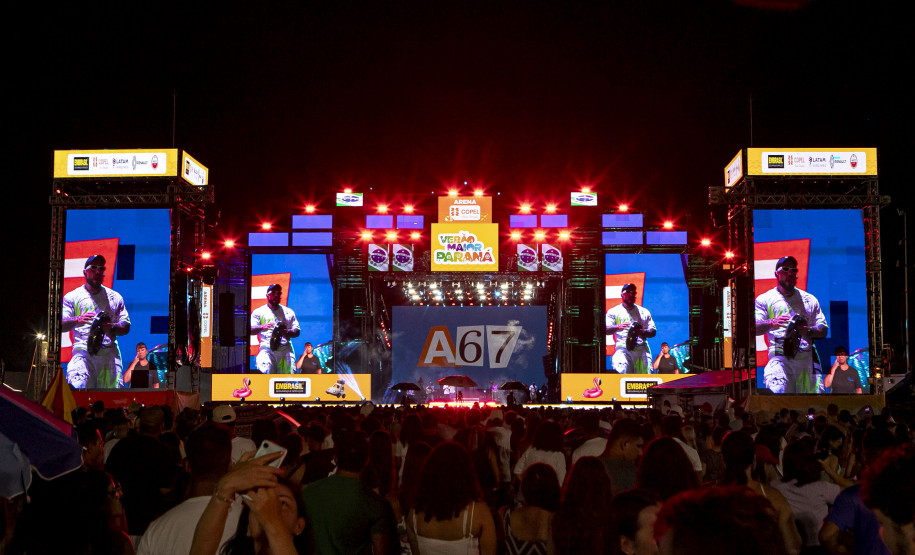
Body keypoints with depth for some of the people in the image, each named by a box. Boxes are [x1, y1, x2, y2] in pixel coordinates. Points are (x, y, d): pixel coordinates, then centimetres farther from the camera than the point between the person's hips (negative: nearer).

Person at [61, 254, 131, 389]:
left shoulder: (115, 297, 21)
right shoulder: (72, 296, 14)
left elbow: (126, 327, 17)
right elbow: (61, 325, 3)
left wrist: (112, 327, -5)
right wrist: (77, 320, -18)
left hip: (109, 352, 2)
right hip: (83, 352, -2)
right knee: (76, 387, -25)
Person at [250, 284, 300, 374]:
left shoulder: (288, 312, 21)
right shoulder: (259, 312, 15)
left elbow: (297, 331, 17)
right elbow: (251, 330, 4)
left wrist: (287, 332, -5)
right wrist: (262, 327, -17)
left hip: (285, 349, 2)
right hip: (267, 349, -2)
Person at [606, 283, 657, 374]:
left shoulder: (644, 312, 21)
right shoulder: (613, 312, 13)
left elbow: (653, 331, 17)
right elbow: (606, 330, 2)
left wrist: (642, 332, -6)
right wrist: (618, 327, -19)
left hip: (642, 349, 3)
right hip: (623, 349, -3)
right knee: (620, 373, -25)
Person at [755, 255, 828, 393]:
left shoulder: (810, 299, 23)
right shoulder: (765, 299, 12)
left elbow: (823, 330, 18)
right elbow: (753, 328, 0)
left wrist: (808, 331, -4)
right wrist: (771, 323, -20)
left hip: (807, 357, 4)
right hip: (779, 357, -3)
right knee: (776, 393, -24)